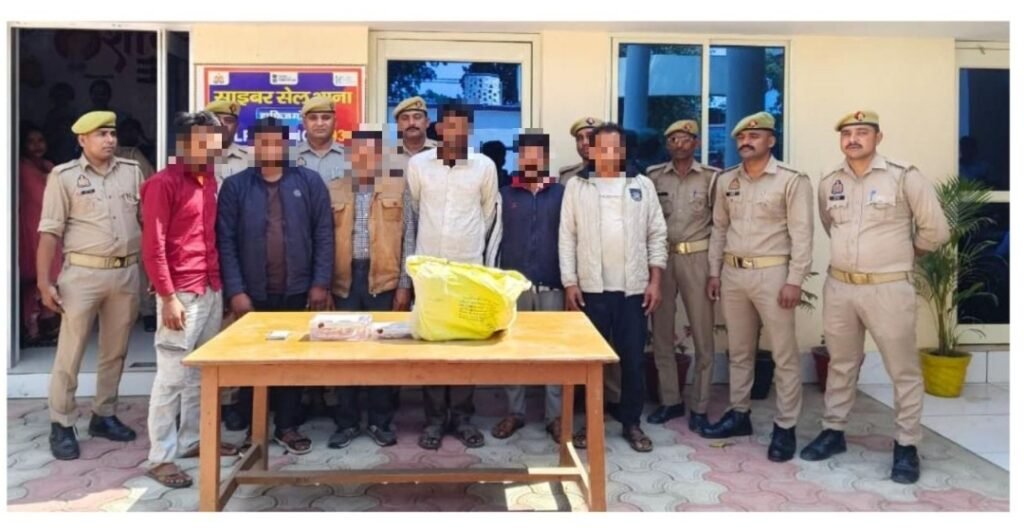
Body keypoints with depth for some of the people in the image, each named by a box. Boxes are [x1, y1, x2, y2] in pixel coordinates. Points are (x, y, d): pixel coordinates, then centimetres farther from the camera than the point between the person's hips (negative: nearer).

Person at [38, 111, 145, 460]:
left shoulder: (132, 171, 7)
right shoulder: (64, 176, -3)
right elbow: (50, 233, -5)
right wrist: (44, 282, -9)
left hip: (127, 273, 4)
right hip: (83, 274, -3)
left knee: (115, 352, 13)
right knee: (70, 354, 4)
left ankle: (104, 415, 27)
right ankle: (61, 425, 16)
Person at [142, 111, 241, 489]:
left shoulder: (209, 180, 14)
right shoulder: (163, 184, -9)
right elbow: (153, 247, -12)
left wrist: (220, 282, 13)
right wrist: (168, 297, -16)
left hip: (212, 290, 7)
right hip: (182, 294, -7)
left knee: (201, 372, 13)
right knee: (172, 376, -1)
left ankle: (191, 439, 26)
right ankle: (161, 457, 8)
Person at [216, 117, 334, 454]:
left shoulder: (309, 182, 2)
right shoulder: (235, 186, 1)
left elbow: (324, 234, 0)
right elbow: (225, 241, -3)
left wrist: (320, 283, -6)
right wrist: (235, 290, -10)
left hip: (297, 291, 1)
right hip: (252, 293, 0)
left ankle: (287, 427, 25)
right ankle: (253, 429, 26)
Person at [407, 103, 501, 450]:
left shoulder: (485, 166, 0)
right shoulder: (418, 164, -1)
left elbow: (491, 217, 7)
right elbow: (412, 212, 10)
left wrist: (488, 261, 8)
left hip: (471, 269, 0)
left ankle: (462, 415, 18)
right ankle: (435, 417, 16)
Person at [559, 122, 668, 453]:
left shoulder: (642, 185, 8)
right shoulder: (576, 186, 5)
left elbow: (656, 234, 7)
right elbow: (567, 237, 2)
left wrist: (655, 280, -1)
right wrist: (569, 283, -5)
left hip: (633, 288, 1)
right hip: (592, 288, -1)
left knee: (633, 359, 6)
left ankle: (631, 423, 21)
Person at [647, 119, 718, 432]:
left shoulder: (712, 177, 0)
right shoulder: (653, 176, 5)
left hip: (697, 259, -2)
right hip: (661, 258, 2)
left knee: (702, 336, 2)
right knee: (661, 333, 8)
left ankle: (699, 407, 13)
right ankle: (669, 400, 22)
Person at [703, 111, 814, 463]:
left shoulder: (792, 180, -6)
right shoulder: (726, 180, 9)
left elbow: (801, 234, -9)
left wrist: (794, 280, -14)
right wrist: (714, 272, 10)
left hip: (772, 273, -5)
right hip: (733, 273, 5)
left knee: (784, 355, 1)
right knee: (738, 351, 14)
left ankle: (785, 427, 11)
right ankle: (739, 414, 27)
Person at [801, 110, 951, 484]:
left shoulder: (904, 177, -8)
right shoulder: (829, 184, 5)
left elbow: (935, 231, -3)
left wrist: (901, 255, 9)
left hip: (889, 289, -4)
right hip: (838, 288, 4)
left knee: (903, 370, 5)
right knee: (840, 365, 15)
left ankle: (906, 445, 18)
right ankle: (833, 431, 28)